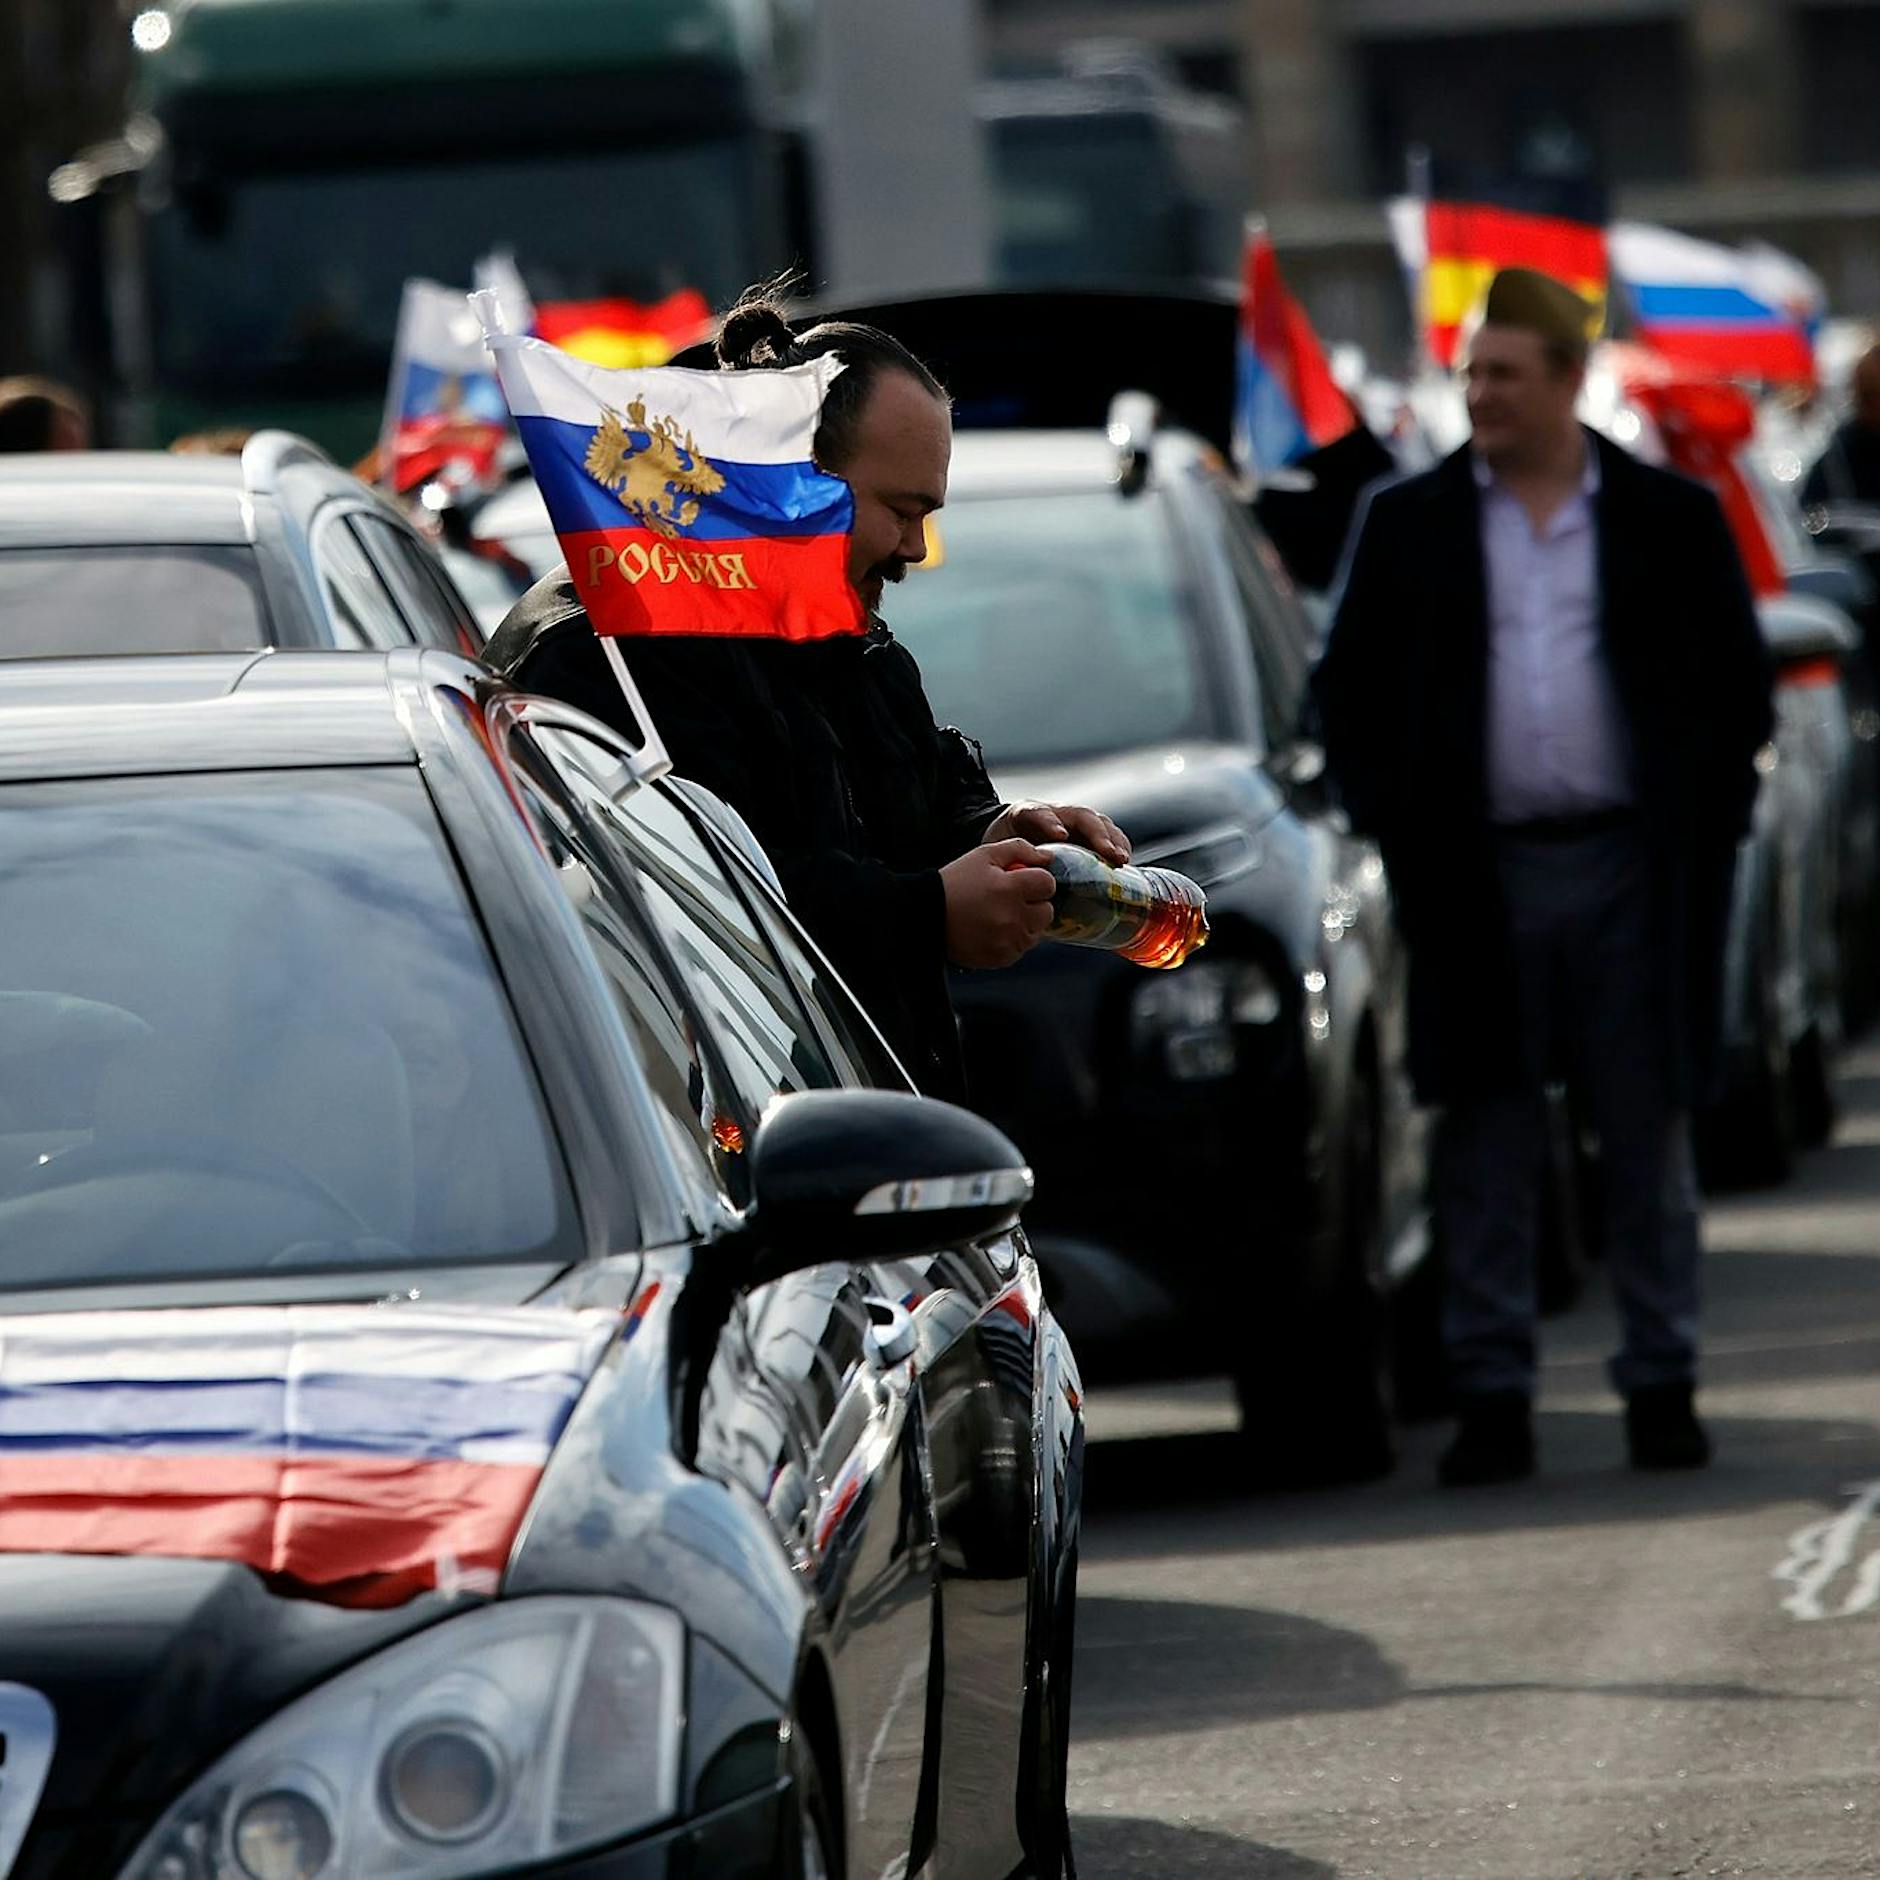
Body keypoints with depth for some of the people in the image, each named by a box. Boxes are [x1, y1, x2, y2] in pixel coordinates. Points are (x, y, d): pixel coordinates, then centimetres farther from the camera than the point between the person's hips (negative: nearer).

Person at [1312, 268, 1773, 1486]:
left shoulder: (1672, 520, 5)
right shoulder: (1411, 524, 7)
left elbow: (1740, 688, 8)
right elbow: (1350, 689, 10)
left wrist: (1704, 828, 0)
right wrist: (1393, 825, 0)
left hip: (1632, 871, 0)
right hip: (1481, 874, 1)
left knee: (1650, 1142, 6)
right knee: (1488, 1148, 1)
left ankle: (1663, 1385, 13)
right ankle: (1492, 1398, 5)